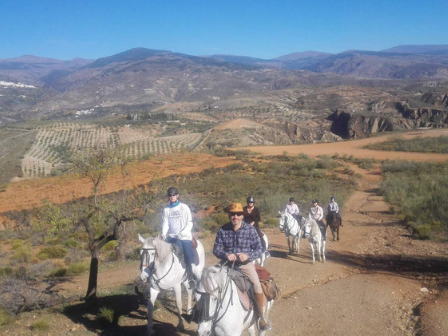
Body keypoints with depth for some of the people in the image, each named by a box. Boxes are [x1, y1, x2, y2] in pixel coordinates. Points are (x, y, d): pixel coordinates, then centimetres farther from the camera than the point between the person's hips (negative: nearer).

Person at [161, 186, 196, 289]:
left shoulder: (184, 207, 2)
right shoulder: (166, 210, 11)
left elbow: (190, 223, -1)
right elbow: (165, 223, 6)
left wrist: (182, 233, -15)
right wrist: (163, 234, -13)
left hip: (185, 237, -3)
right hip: (171, 237, 4)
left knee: (188, 258, -15)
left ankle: (191, 278, -2)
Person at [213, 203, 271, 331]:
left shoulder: (250, 229, -8)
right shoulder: (222, 230, -6)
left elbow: (259, 249, -6)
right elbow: (216, 249, -3)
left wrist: (248, 256, -24)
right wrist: (226, 255, -24)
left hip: (245, 264, -2)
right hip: (227, 263, 2)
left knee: (258, 288, -16)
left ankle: (261, 316, 10)